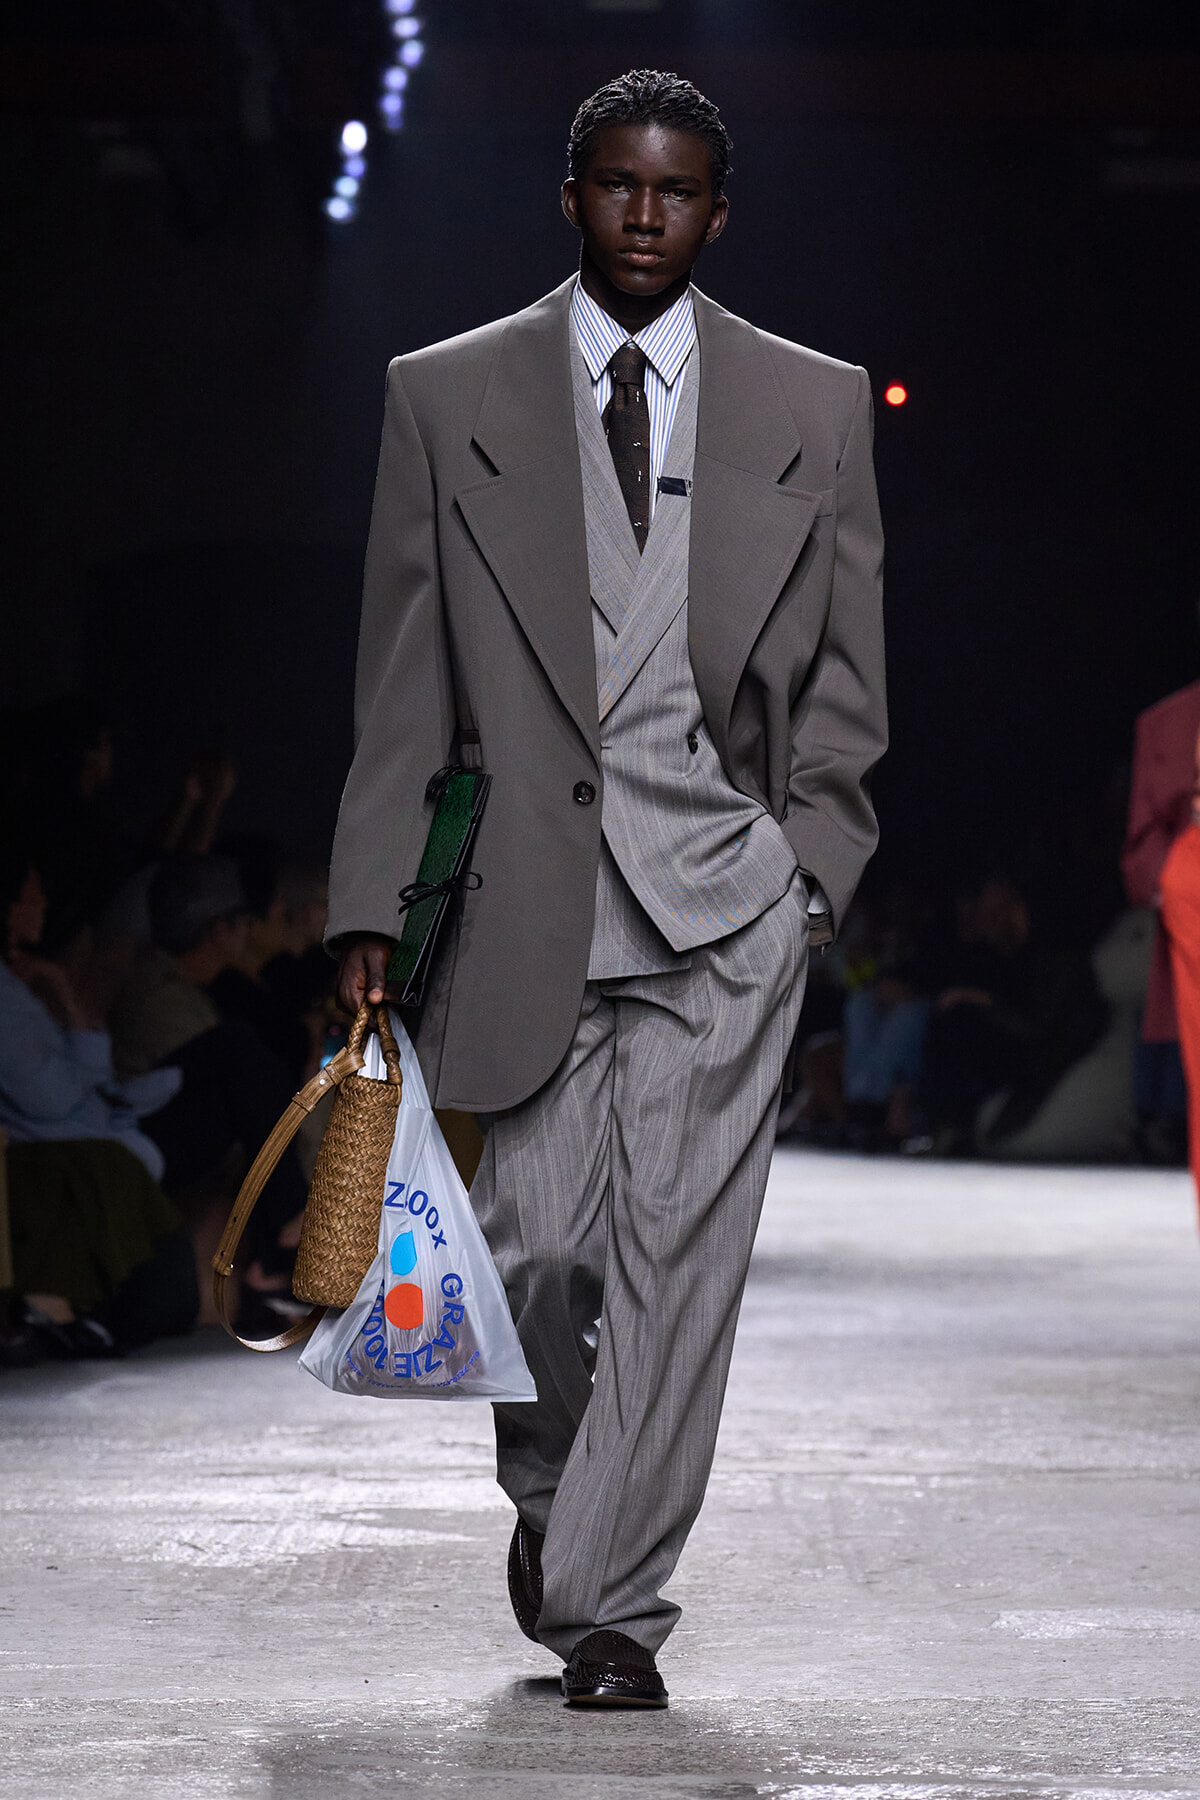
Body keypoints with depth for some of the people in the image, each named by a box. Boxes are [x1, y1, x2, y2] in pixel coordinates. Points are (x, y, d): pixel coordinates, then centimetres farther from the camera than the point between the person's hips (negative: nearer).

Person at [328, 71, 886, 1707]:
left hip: (722, 899, 0)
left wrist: (807, 866, 1)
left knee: (676, 1254, -5)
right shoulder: (447, 400, 7)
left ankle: (611, 1606, 4)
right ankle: (552, 1489, 30)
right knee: (538, 1246, -1)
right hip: (531, 896, 0)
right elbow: (401, 682, 7)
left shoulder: (814, 407, 9)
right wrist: (370, 907, 1)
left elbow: (845, 673, 12)